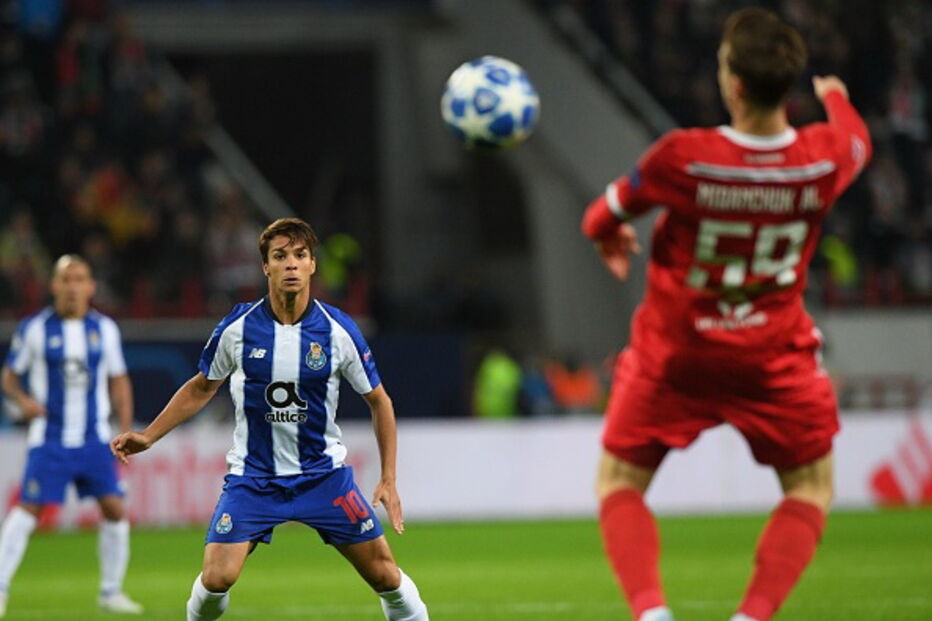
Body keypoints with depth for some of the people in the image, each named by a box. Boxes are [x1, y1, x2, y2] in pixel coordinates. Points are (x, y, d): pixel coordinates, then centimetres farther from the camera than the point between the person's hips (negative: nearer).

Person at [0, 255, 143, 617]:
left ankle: (111, 591, 10)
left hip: (94, 439, 3)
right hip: (50, 439, -3)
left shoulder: (104, 329, 6)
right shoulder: (35, 329, -2)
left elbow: (119, 382, 13)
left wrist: (126, 431, 5)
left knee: (114, 509, -4)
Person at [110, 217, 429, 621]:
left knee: (384, 574, -2)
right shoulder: (238, 328, -8)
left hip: (324, 474, 1)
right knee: (217, 577, -17)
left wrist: (388, 480, 0)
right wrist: (147, 437, 3)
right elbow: (200, 390, 10)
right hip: (252, 477, -1)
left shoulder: (339, 331, -8)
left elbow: (378, 400, 4)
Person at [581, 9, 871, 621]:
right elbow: (856, 142, 11)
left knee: (619, 484, 14)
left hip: (674, 353, -1)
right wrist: (837, 98, 35)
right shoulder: (826, 158, -17)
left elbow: (605, 220, -8)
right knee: (810, 488, 19)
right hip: (773, 358, 2)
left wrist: (610, 238, 18)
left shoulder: (682, 157, -26)